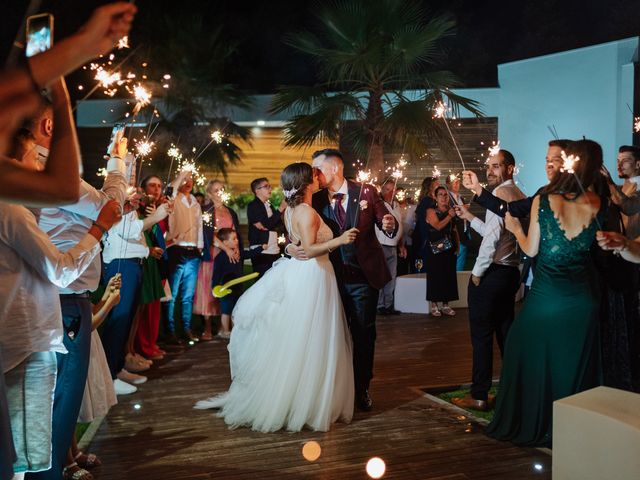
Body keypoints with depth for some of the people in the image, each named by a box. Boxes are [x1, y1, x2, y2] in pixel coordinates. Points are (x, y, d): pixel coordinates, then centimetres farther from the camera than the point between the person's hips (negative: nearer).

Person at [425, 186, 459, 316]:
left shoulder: (451, 211, 13)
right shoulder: (431, 211, -3)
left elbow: (454, 230, 17)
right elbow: (438, 226, -18)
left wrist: (457, 244, 6)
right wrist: (450, 216, -13)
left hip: (449, 248, 6)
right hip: (435, 248, -5)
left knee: (449, 275, 6)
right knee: (435, 275, -4)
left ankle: (445, 304, 13)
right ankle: (433, 304, 2)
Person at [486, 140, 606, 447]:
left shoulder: (543, 200, -13)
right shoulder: (598, 204, -8)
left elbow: (531, 249, -8)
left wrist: (515, 228, 12)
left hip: (546, 295, -2)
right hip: (583, 298, 2)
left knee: (535, 358, 15)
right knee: (575, 362, 16)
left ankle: (529, 424, 26)